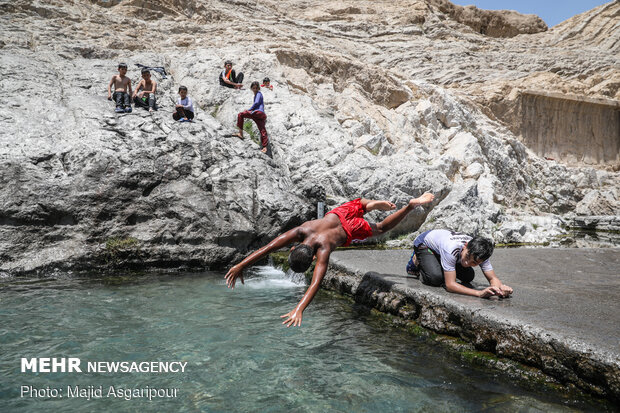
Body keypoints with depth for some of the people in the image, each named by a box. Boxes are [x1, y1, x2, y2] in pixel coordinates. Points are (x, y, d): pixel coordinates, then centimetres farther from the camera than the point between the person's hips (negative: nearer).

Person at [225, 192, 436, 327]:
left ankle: (412, 205, 35)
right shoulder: (300, 232, -36)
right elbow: (268, 247, -41)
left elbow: (316, 282, -56)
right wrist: (241, 265, -48)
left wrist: (299, 310, -67)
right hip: (336, 214, 4)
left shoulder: (323, 250, -46)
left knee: (380, 229, 22)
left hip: (350, 230, -4)